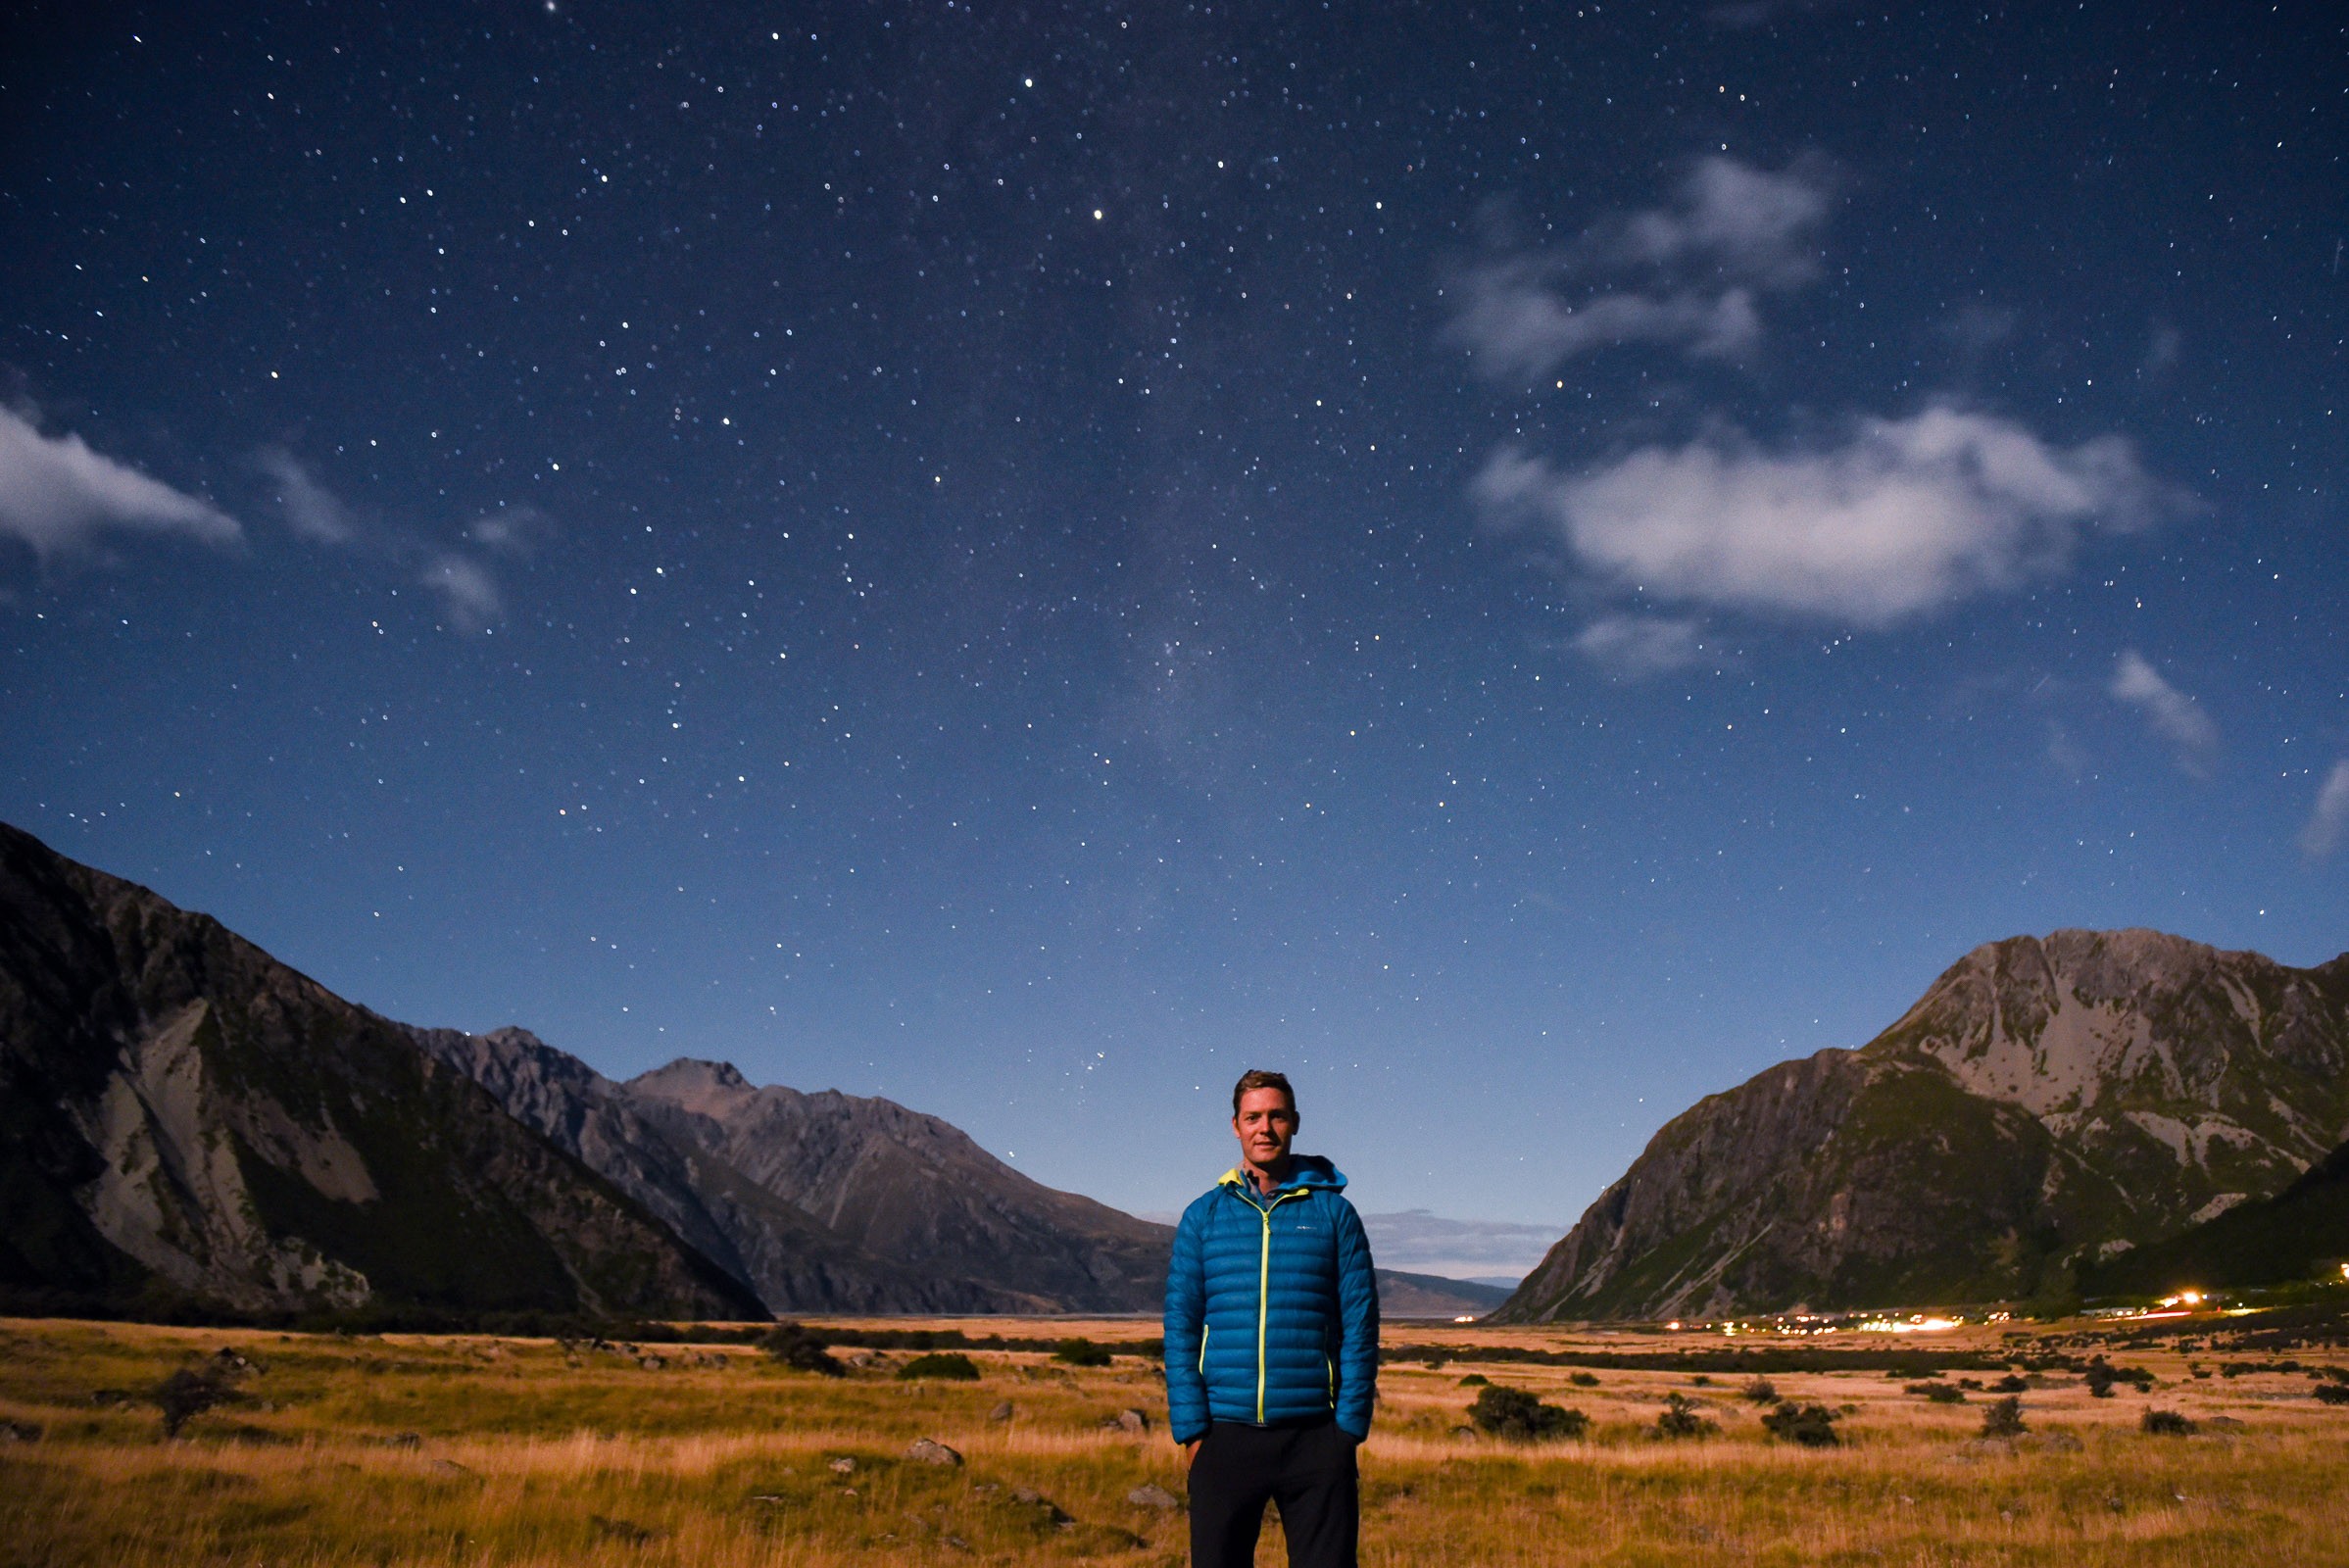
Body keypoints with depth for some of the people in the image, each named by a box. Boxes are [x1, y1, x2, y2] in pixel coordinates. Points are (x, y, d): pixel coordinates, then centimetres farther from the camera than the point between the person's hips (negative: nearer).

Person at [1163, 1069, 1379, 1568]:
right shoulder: (1203, 1216, 7)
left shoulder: (1334, 1213, 4)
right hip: (1225, 1435, 1)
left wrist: (1350, 1427, -5)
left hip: (1314, 1435, -1)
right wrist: (1191, 1429, -4)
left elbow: (1360, 1325, 2)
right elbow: (1180, 1327, 4)